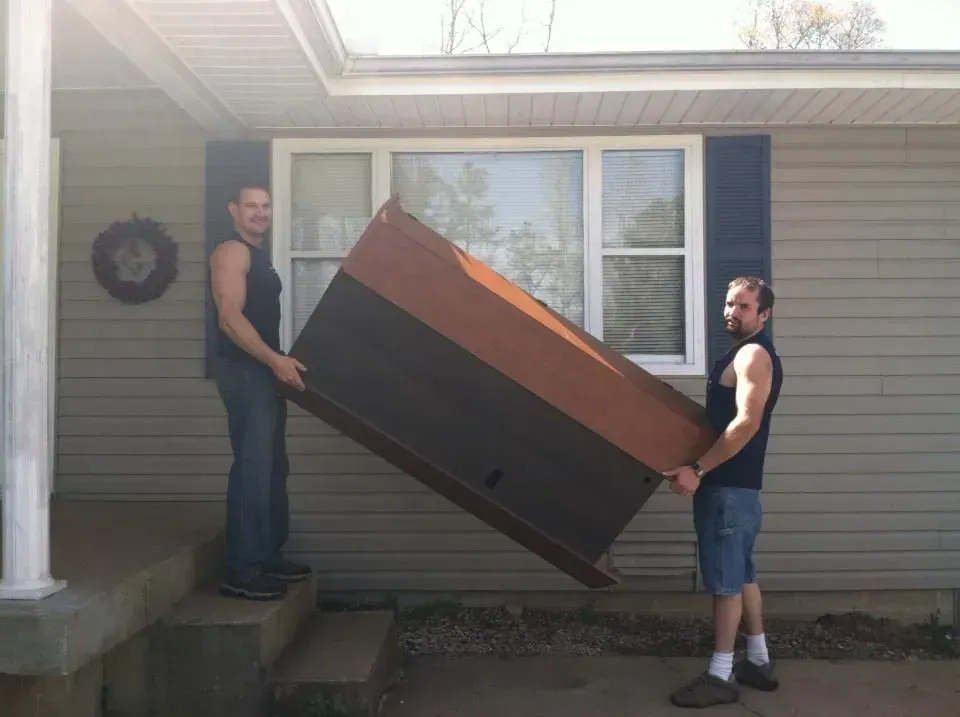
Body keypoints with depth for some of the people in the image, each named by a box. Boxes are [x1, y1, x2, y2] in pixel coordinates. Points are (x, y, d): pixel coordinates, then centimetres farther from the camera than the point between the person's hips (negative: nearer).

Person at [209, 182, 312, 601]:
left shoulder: (258, 255, 21)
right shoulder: (232, 252, -9)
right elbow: (231, 317, -20)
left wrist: (279, 363, 23)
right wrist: (275, 359, -27)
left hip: (264, 371, 10)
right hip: (244, 372, -10)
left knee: (273, 467, 12)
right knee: (253, 467, -12)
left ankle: (268, 557, 21)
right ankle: (241, 571, -8)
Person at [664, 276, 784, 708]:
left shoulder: (753, 354, -13)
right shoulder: (743, 355, 19)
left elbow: (747, 422, -26)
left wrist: (698, 469, -29)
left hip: (729, 485, -10)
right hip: (732, 483, 10)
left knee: (725, 579, -4)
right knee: (741, 574, 16)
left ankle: (721, 677, 3)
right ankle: (758, 662, 26)